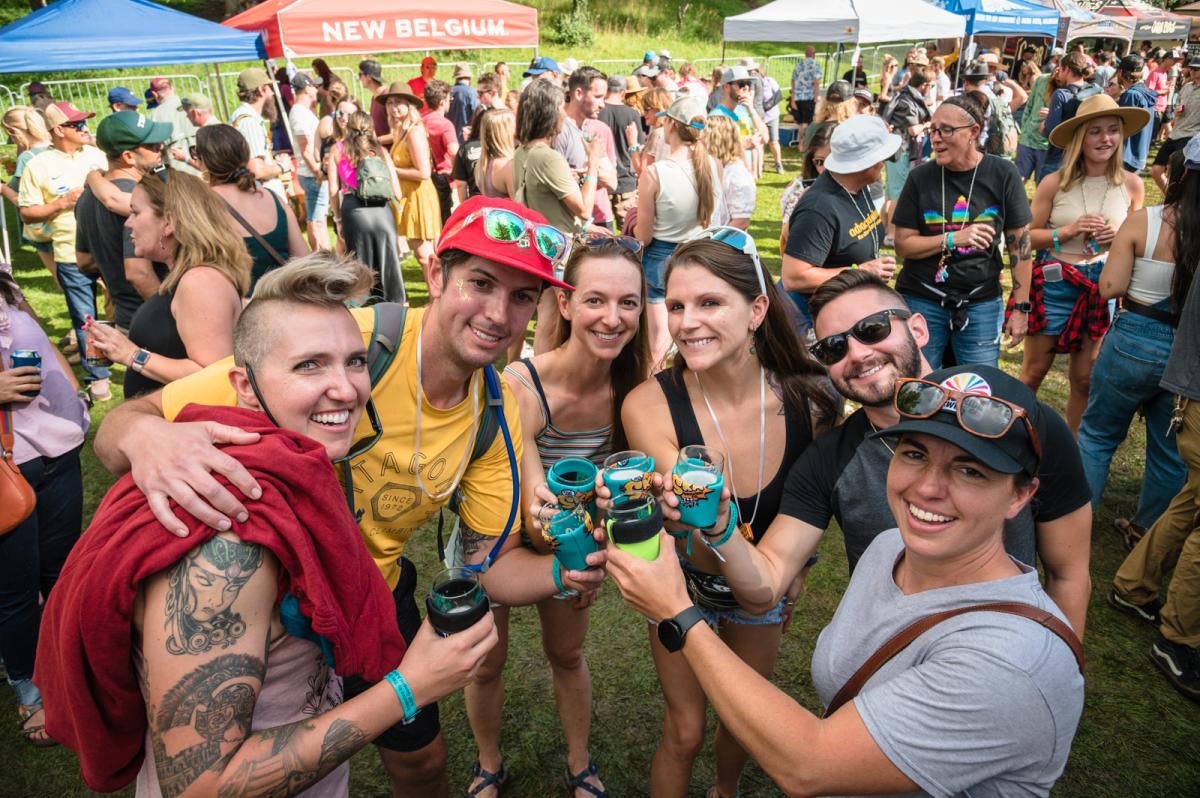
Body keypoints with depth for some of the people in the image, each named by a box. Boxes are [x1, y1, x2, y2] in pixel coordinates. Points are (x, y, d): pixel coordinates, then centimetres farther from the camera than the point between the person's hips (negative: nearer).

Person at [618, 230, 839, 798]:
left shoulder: (808, 397, -24)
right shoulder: (649, 405, -31)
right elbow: (705, 557, -34)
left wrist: (791, 574, 7)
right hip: (687, 582, -3)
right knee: (685, 732, 9)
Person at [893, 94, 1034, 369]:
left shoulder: (1002, 174, -3)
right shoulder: (921, 177, -3)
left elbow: (1020, 244, 1)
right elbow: (903, 245, -4)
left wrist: (1021, 308, -1)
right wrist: (954, 239, -19)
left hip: (981, 303, 0)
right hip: (922, 301, 0)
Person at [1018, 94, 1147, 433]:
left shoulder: (1132, 184, -2)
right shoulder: (1055, 183, -9)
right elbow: (1028, 236, -4)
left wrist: (1120, 236, -11)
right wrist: (1069, 231, -18)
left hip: (1104, 290, 2)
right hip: (1055, 285, -2)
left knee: (1085, 379, 12)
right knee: (1033, 371, 7)